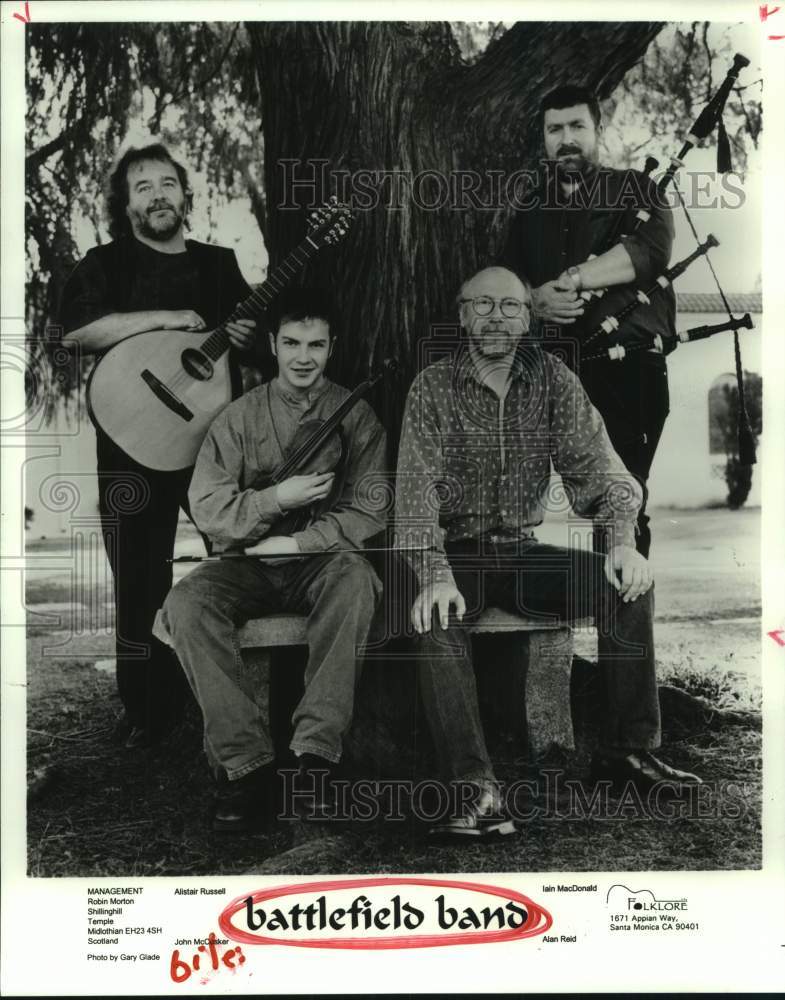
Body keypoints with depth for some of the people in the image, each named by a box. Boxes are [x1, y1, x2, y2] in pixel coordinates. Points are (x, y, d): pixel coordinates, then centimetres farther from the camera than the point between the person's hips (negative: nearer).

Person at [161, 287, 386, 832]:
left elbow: (368, 512, -3)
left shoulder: (356, 415, 4)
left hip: (323, 558, -1)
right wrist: (280, 497, -15)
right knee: (186, 603, -28)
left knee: (356, 582, -37)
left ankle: (315, 755, -34)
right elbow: (207, 509, -2)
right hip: (249, 561, 2)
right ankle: (247, 762, -26)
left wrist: (293, 542, -13)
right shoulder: (240, 417, 6)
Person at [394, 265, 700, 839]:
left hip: (523, 550, 3)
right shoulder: (433, 386, -5)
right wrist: (436, 576, -31)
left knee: (628, 583, -19)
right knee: (436, 620, -34)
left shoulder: (552, 379, 3)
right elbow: (416, 486, -16)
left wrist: (623, 539, -24)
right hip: (456, 552, -2)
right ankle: (476, 788, -32)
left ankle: (629, 749, -6)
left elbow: (594, 463, -5)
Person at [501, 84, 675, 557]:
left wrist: (569, 280, -17)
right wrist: (537, 302, -11)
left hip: (627, 368, -3)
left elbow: (651, 249, -12)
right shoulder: (531, 211, 20)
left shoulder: (635, 190, 8)